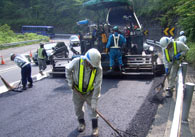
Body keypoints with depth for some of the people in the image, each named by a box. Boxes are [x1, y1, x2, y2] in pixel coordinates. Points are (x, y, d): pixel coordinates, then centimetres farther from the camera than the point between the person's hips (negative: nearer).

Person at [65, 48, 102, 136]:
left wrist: (94, 101, -24)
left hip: (90, 92, -1)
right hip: (77, 91, 1)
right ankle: (81, 123, 39)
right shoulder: (77, 62, -29)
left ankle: (95, 127, 20)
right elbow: (68, 70, -7)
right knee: (78, 108, 15)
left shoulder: (98, 68, -28)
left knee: (93, 109, 1)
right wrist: (70, 82, -9)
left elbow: (97, 86, -25)